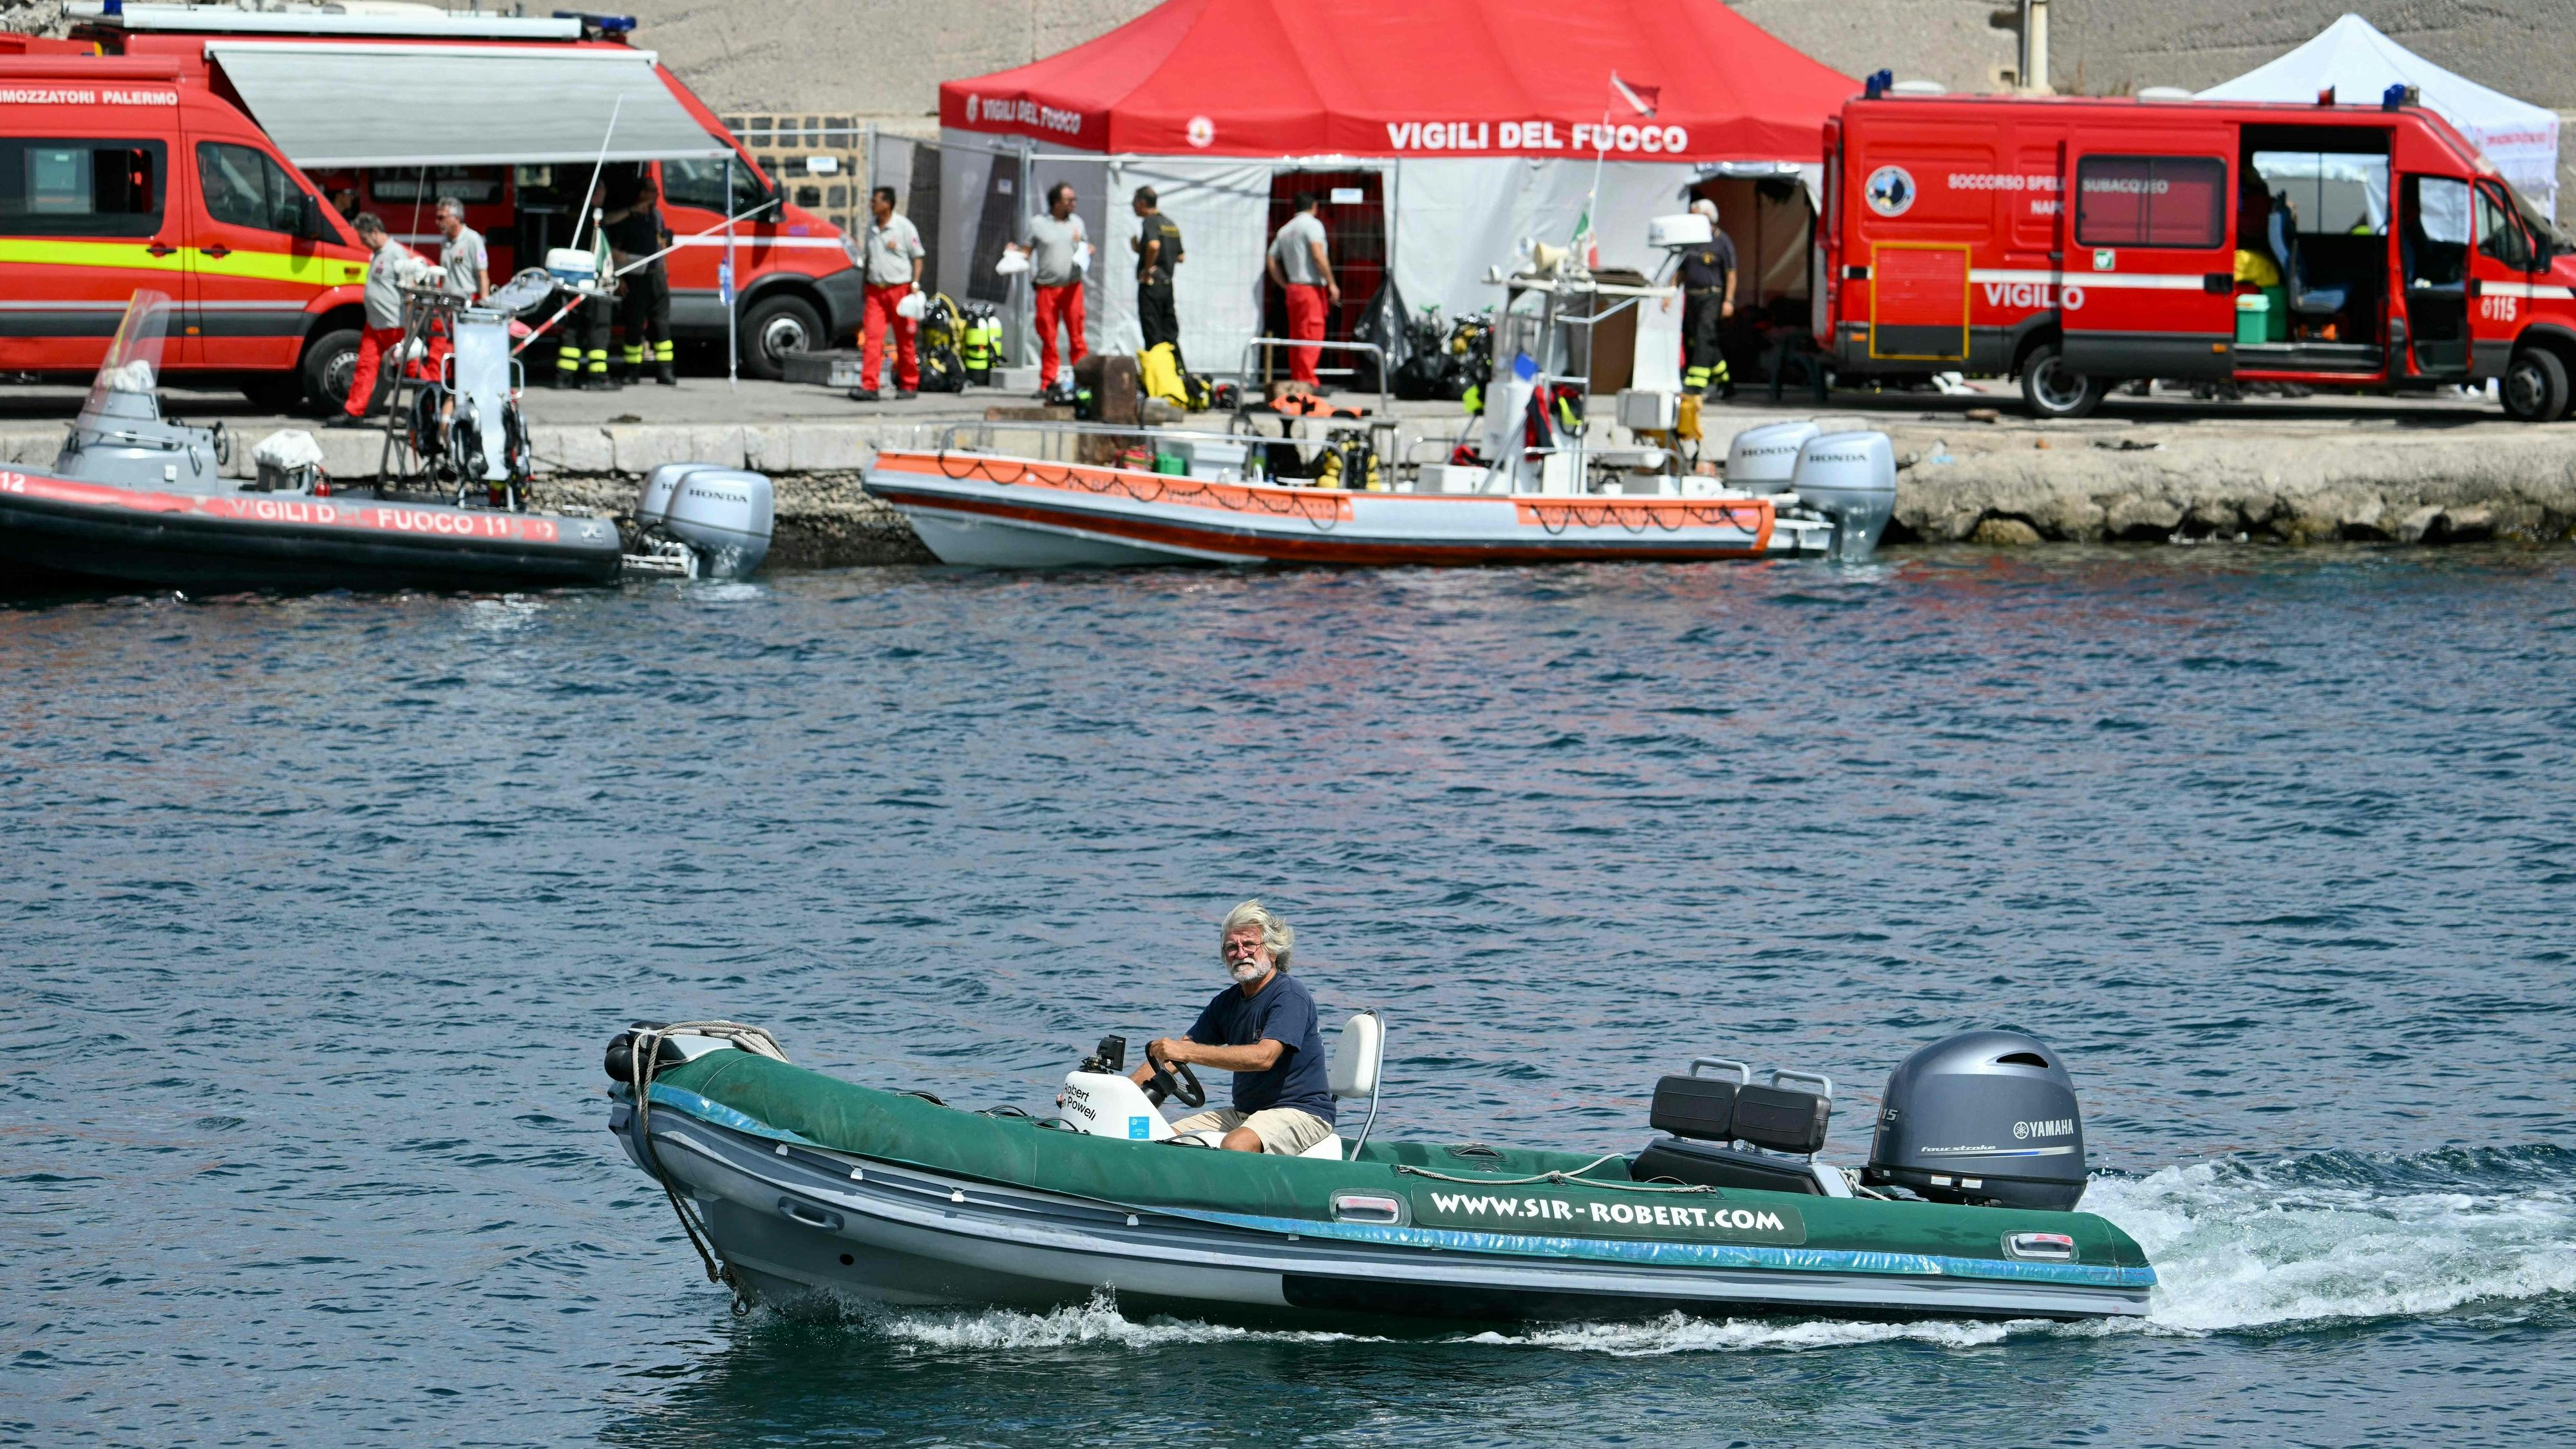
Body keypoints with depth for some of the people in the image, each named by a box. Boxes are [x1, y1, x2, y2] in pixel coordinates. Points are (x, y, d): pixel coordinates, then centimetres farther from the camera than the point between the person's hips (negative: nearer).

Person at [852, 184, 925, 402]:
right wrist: (865, 285, 19)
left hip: (900, 288, -5)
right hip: (876, 290, 5)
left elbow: (917, 257, -3)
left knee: (904, 339, 3)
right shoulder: (872, 227, 12)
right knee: (871, 337, -7)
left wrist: (915, 283, -14)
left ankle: (909, 385, 14)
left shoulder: (904, 227, -5)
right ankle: (869, 386, -12)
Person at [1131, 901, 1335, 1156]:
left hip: (1300, 1111, -8)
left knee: (1236, 1145, -37)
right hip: (1244, 1113, 8)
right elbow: (1169, 1057, 12)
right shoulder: (1228, 1001, 12)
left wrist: (1185, 1051, -30)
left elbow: (1263, 1057, -28)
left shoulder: (1290, 995, -13)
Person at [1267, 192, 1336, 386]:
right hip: (1312, 287, -7)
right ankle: (1307, 381, -16)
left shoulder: (1285, 230, 17)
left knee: (1296, 337, 10)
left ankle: (1296, 381, 12)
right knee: (1312, 335, -9)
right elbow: (1318, 256, -16)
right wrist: (1331, 284, -13)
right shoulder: (1313, 224, -5)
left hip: (1292, 289, 7)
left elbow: (1272, 263, 15)